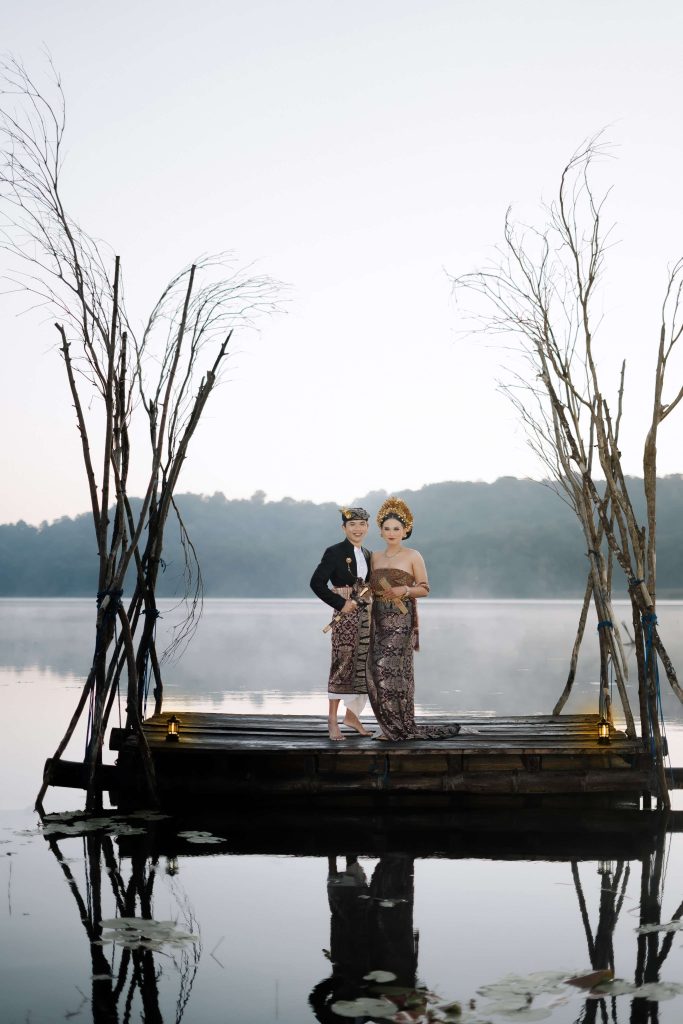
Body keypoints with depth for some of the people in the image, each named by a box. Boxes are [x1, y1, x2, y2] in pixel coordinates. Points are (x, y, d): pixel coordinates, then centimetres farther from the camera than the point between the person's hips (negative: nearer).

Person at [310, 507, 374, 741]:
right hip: (345, 615, -7)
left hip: (364, 615, 7)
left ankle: (352, 714, 21)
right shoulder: (335, 552, -7)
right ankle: (332, 720, -1)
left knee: (361, 666, 9)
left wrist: (367, 597, 2)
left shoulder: (367, 554, 14)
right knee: (342, 665, -7)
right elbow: (316, 583, -13)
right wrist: (341, 603, -15)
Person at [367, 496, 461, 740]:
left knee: (388, 669, -12)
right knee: (376, 671, 0)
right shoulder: (375, 557, 14)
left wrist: (404, 590, -16)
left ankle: (399, 727, -2)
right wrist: (375, 591, 1)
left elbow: (424, 589, -1)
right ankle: (392, 726, 9)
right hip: (379, 619, 5)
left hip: (401, 620, -5)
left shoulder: (413, 556, 0)